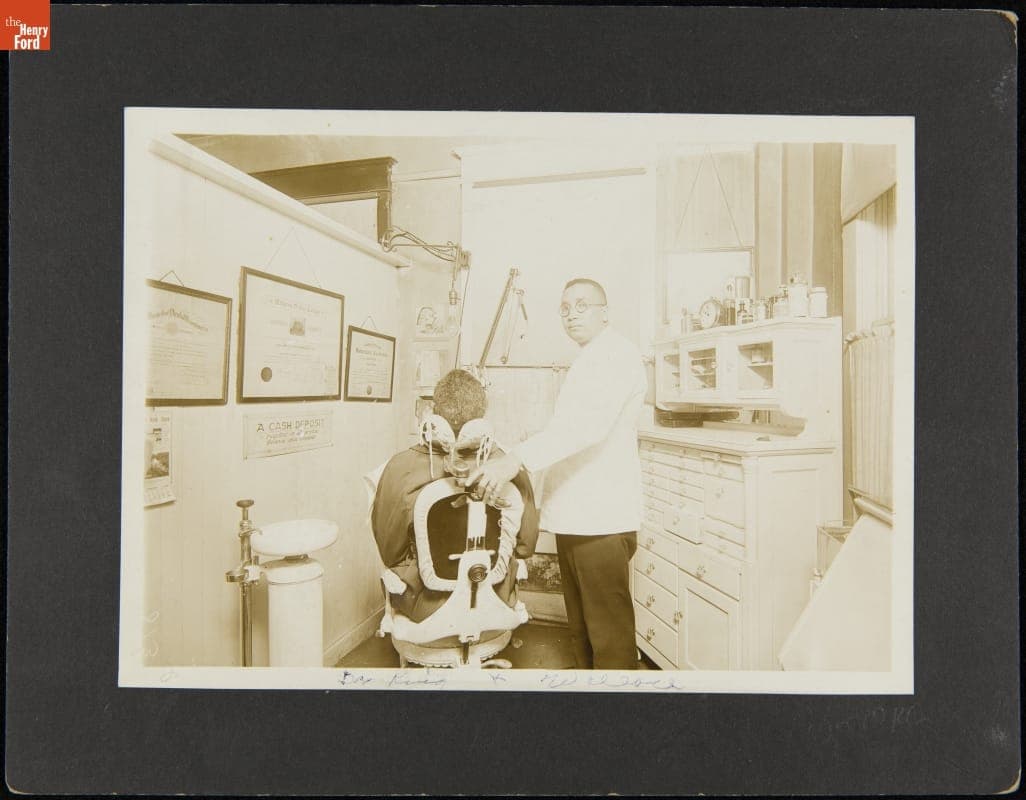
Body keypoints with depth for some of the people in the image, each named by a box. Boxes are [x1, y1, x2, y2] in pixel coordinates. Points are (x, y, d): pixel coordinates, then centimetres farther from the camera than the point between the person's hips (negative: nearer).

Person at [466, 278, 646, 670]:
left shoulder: (617, 355, -10)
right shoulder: (586, 361, 22)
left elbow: (589, 423, -28)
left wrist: (517, 458, -37)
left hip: (601, 518, -10)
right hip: (575, 516, 10)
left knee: (609, 634, -2)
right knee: (580, 627, 17)